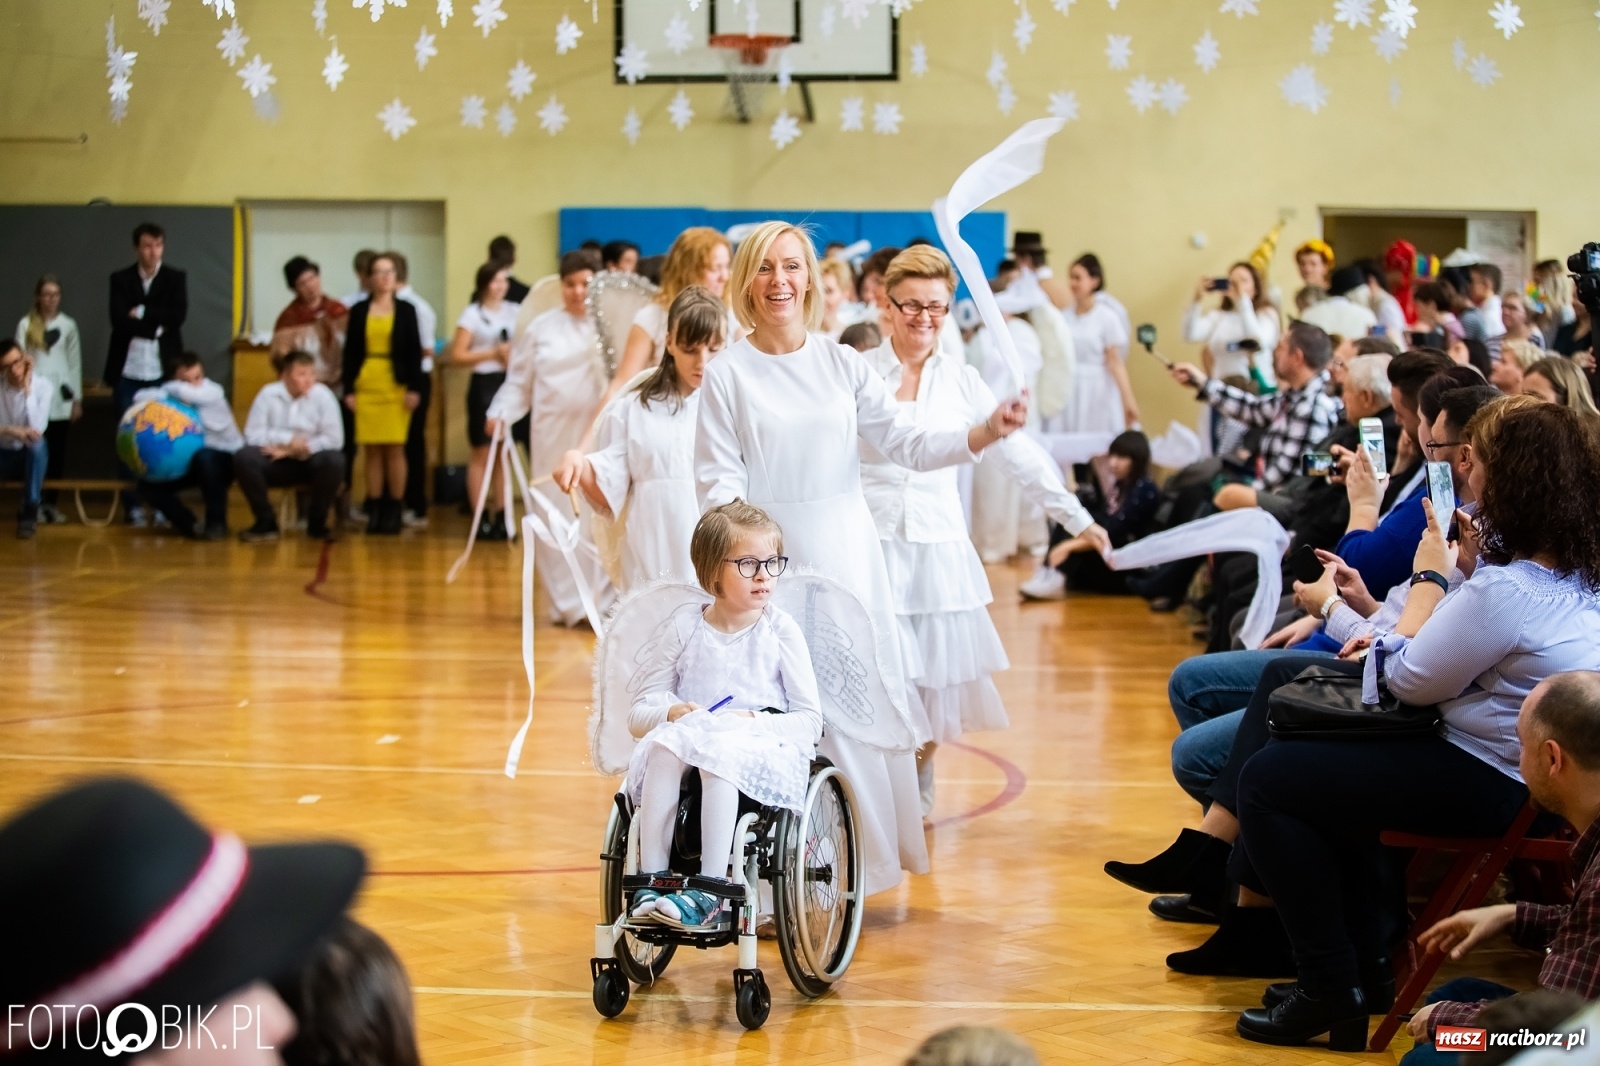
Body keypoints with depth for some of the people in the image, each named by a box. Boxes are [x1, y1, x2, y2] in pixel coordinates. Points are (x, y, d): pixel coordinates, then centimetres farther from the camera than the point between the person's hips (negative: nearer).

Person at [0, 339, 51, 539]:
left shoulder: (43, 385, -11)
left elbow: (37, 429, -25)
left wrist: (27, 388, -23)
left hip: (30, 457, 0)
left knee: (38, 443, -37)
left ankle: (29, 514, -29)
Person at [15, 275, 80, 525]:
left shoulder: (68, 325, 7)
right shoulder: (26, 324, 2)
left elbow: (75, 363, 9)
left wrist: (77, 399, 6)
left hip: (61, 397, 2)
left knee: (58, 451, 2)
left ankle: (51, 502, 9)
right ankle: (35, 502, 0)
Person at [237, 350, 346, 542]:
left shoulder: (323, 395, -10)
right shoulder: (268, 394, -8)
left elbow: (335, 439, -13)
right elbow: (252, 435, -10)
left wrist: (297, 449, -18)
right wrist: (286, 440, -21)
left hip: (310, 462, -1)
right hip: (277, 463, 1)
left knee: (334, 461, -33)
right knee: (243, 458, -27)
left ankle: (316, 523, -9)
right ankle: (266, 522, -10)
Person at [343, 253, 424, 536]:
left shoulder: (406, 310, 5)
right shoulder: (359, 311, 9)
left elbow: (415, 351, 2)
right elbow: (350, 352, 7)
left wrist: (414, 388, -5)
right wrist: (349, 389, 0)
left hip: (397, 385, -1)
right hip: (366, 385, 1)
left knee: (395, 449, -3)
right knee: (372, 449, 2)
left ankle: (394, 510, 4)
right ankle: (374, 510, 6)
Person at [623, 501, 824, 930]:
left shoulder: (781, 630, 4)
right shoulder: (686, 626, 8)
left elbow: (810, 722, 1)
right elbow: (637, 715, 11)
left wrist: (752, 721, -15)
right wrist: (672, 711, -11)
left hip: (761, 753, -2)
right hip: (691, 739, 2)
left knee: (720, 751, -36)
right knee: (665, 745, -33)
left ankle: (711, 892, -39)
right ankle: (651, 882, -32)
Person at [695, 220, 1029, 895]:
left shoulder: (841, 364, 7)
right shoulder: (727, 373, -2)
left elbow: (907, 444, 4)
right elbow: (719, 480, -5)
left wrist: (986, 433, -11)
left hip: (848, 555, 4)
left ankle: (864, 857, 15)